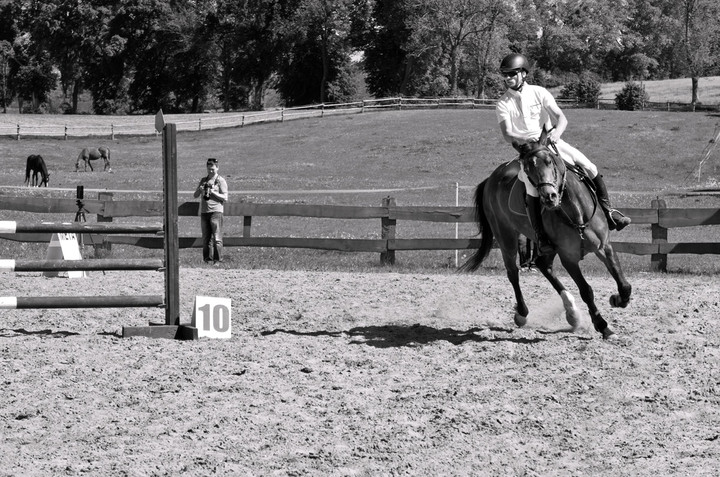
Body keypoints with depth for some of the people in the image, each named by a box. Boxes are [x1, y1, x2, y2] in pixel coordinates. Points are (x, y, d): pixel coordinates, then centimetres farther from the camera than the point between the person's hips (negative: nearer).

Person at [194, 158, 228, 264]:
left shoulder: (221, 181, 1)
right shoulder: (203, 180, 16)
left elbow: (225, 197, -5)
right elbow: (195, 195, 17)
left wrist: (213, 192, -16)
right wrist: (199, 190, -5)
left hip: (216, 211, -5)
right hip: (204, 211, 5)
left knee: (216, 238, -9)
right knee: (206, 237, 6)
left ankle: (217, 259, -6)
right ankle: (207, 259, 10)